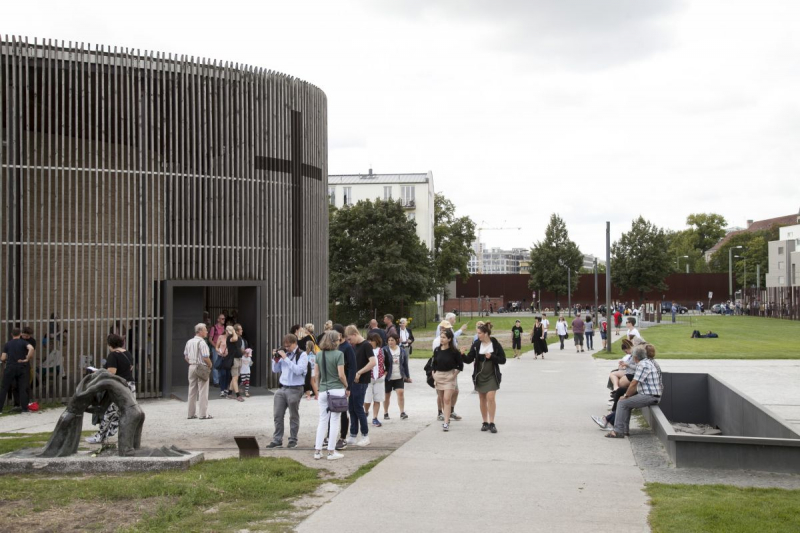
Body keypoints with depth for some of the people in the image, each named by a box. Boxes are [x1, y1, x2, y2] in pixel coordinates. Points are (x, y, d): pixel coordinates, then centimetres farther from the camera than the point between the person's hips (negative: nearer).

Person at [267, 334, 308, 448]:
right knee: (278, 415, 5)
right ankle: (277, 440, 13)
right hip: (282, 388, 6)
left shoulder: (302, 355, -8)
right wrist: (276, 359, -1)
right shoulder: (284, 353, 10)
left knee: (293, 416, 4)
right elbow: (275, 370, 16)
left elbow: (298, 370, -22)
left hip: (295, 390, -6)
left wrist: (286, 358, -20)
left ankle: (293, 440, 14)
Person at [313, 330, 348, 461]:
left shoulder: (319, 354, 5)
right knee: (334, 421, 2)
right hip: (337, 390, -4)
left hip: (323, 390, 4)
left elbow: (316, 375, 8)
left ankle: (317, 451, 11)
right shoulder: (339, 354, -9)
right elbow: (341, 375, -12)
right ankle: (331, 452, 5)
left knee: (323, 420, 11)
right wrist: (347, 387, 2)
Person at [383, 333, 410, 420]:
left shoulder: (402, 351, 4)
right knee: (387, 395, 7)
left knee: (401, 393, -9)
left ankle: (402, 412, -4)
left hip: (399, 377, 2)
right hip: (388, 377, -2)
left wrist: (407, 376, 11)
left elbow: (405, 364, 9)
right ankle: (385, 413, 20)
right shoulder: (384, 350, -7)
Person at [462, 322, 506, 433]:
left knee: (490, 398, -12)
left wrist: (492, 357, -19)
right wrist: (462, 355, -21)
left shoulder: (495, 344, -7)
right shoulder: (476, 345, -2)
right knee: (482, 399, 8)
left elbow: (503, 360, -4)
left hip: (492, 376, -3)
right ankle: (485, 422, 18)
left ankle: (491, 423, -5)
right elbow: (469, 360, -2)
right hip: (480, 376, 3)